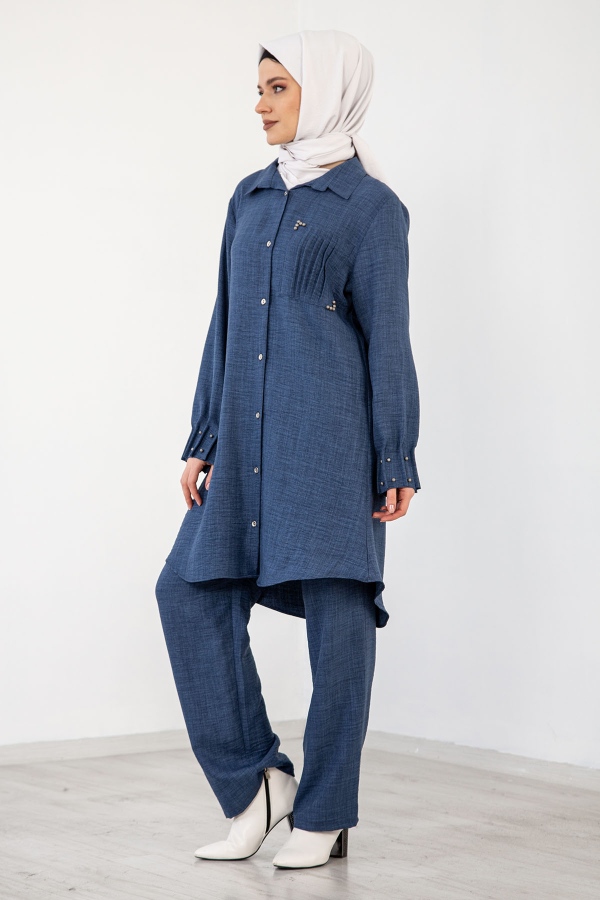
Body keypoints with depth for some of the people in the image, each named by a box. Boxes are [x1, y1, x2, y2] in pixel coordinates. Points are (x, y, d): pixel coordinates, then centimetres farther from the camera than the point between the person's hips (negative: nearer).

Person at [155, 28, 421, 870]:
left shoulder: (371, 206, 0)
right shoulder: (251, 198, 17)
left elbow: (388, 339, -3)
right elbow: (225, 325, 18)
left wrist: (395, 466, -7)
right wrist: (202, 442, 13)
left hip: (332, 438, -6)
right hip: (249, 443, 6)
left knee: (336, 613, -2)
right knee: (191, 589, -1)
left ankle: (324, 816, 9)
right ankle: (256, 779, 10)